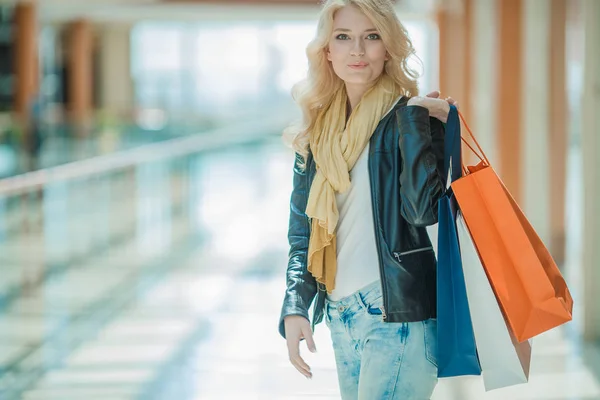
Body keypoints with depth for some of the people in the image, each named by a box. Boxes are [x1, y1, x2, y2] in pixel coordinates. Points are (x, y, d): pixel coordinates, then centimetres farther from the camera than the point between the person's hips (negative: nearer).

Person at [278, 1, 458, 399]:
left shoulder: (410, 118, -5)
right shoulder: (317, 132, 11)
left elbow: (423, 209, -19)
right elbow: (302, 230, 13)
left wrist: (413, 116, -18)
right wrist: (294, 307, 0)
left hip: (396, 314, -6)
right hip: (340, 318, 6)